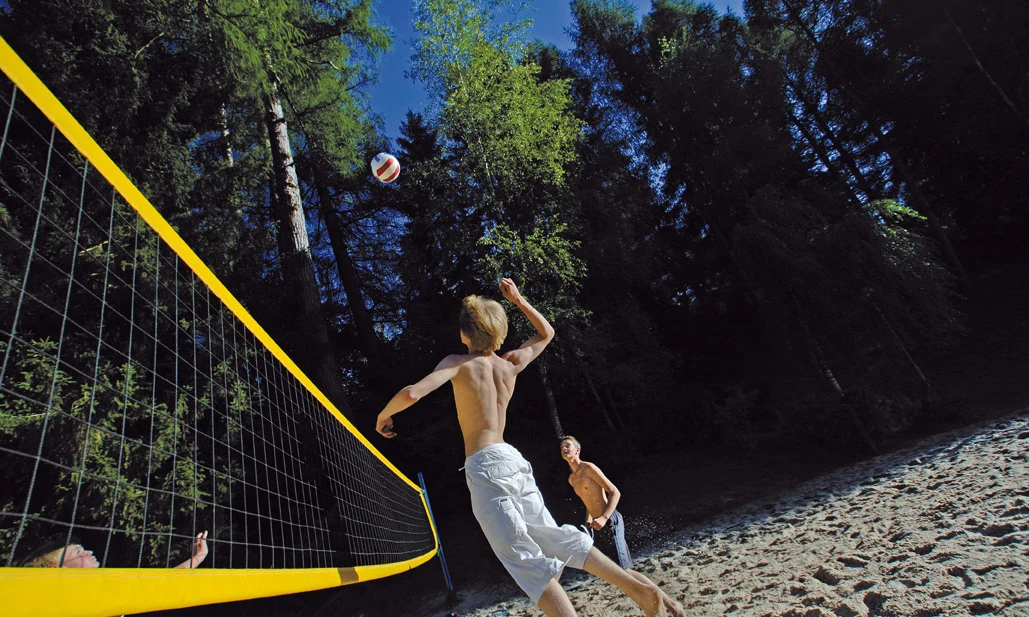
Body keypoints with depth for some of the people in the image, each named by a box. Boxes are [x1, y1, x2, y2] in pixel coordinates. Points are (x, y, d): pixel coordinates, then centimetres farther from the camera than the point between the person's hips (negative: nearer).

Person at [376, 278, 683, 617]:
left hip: (485, 466, -6)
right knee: (556, 538, 13)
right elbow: (546, 333, 24)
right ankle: (635, 584, 7)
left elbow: (412, 393, -22)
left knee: (524, 557, -7)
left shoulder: (458, 363, -9)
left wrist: (384, 414, -1)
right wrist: (518, 299, 27)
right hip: (513, 459, 6)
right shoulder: (511, 363, 7)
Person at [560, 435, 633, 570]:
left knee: (622, 566, -10)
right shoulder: (571, 479, 12)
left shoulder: (588, 468, -12)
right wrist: (588, 522, 12)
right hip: (597, 523, 7)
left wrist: (604, 518, -25)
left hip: (611, 520, -7)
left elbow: (615, 493, -15)